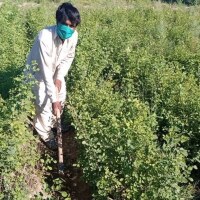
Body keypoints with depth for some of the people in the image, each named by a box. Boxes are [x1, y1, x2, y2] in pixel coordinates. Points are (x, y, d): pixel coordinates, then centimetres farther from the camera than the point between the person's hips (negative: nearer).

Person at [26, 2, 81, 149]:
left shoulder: (74, 35, -23)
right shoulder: (45, 37, -40)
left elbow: (69, 57, -3)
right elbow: (45, 70, -38)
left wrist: (59, 77, -13)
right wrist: (53, 99, -36)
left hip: (55, 70, 6)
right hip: (38, 72, -6)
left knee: (62, 98, 15)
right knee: (45, 104, -5)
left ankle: (53, 124, 44)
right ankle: (45, 134, 22)